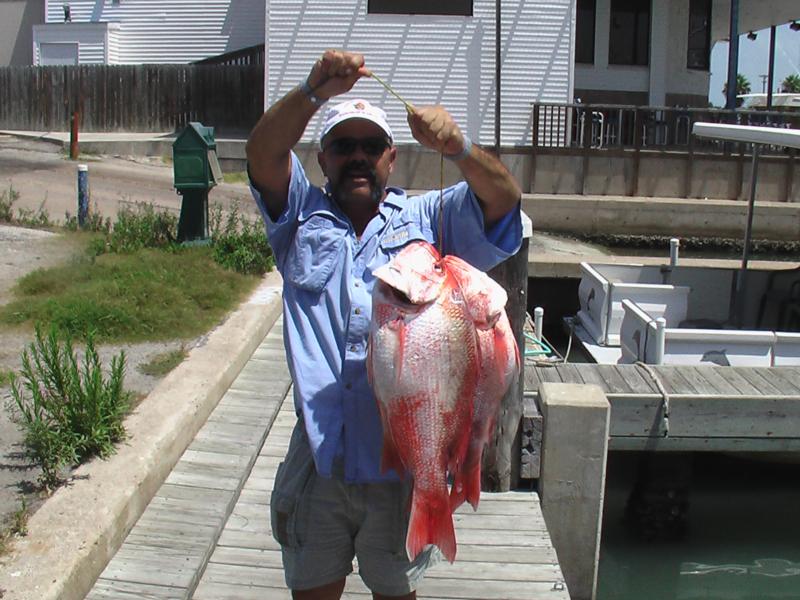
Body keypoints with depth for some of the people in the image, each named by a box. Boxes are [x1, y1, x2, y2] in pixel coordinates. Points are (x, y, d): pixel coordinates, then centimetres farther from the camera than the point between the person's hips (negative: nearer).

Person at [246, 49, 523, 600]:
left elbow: (503, 197, -6)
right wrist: (316, 90, -21)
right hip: (319, 456, 1)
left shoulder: (429, 218, 8)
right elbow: (263, 154, -6)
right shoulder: (303, 216, 10)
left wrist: (455, 146, -25)